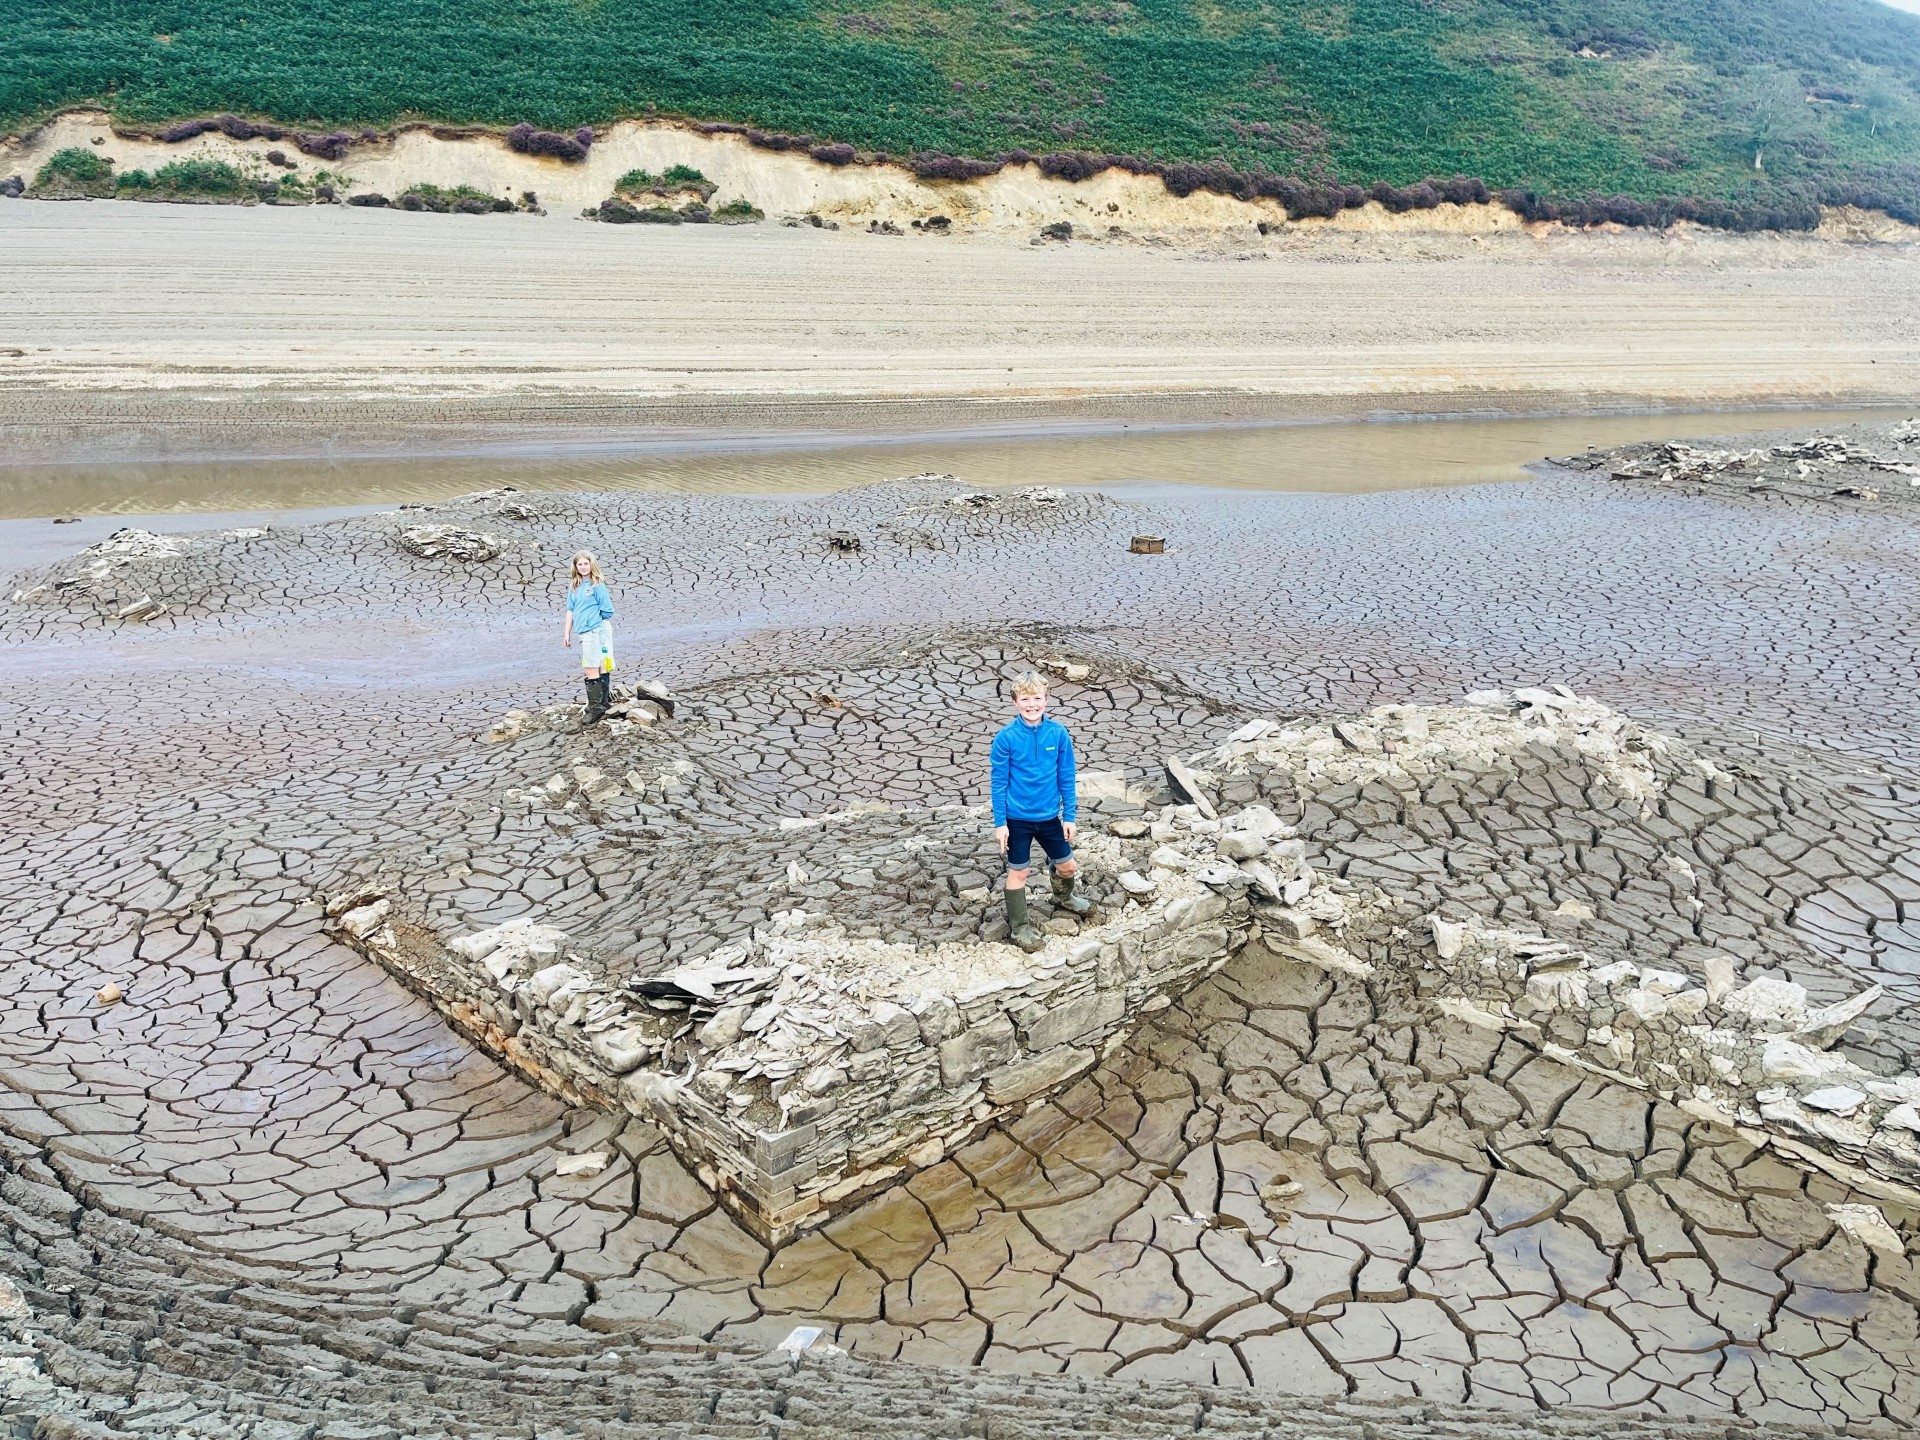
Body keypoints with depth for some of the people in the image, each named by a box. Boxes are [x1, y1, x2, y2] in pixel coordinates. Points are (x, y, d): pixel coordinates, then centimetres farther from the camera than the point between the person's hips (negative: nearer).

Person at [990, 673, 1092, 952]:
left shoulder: (1058, 733, -9)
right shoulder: (1006, 738, -16)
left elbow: (1066, 777, -1)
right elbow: (999, 782, -9)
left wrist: (1069, 815, 0)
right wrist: (1000, 822, -9)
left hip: (1050, 815, 3)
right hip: (1017, 818, -3)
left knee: (1068, 865, 17)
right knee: (1018, 872, 9)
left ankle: (1063, 898, 49)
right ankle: (1019, 925, 26)